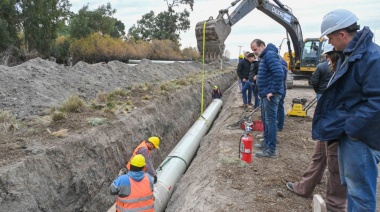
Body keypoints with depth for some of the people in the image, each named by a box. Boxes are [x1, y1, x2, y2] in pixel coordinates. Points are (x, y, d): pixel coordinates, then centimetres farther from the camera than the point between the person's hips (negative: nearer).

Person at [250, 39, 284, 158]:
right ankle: (266, 143, 30)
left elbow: (279, 74, -26)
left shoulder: (270, 55, -15)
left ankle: (271, 150, 0)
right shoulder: (264, 57, 18)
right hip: (265, 94, 10)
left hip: (270, 95, -10)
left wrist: (273, 91, -22)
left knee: (270, 121, -6)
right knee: (266, 120, 17)